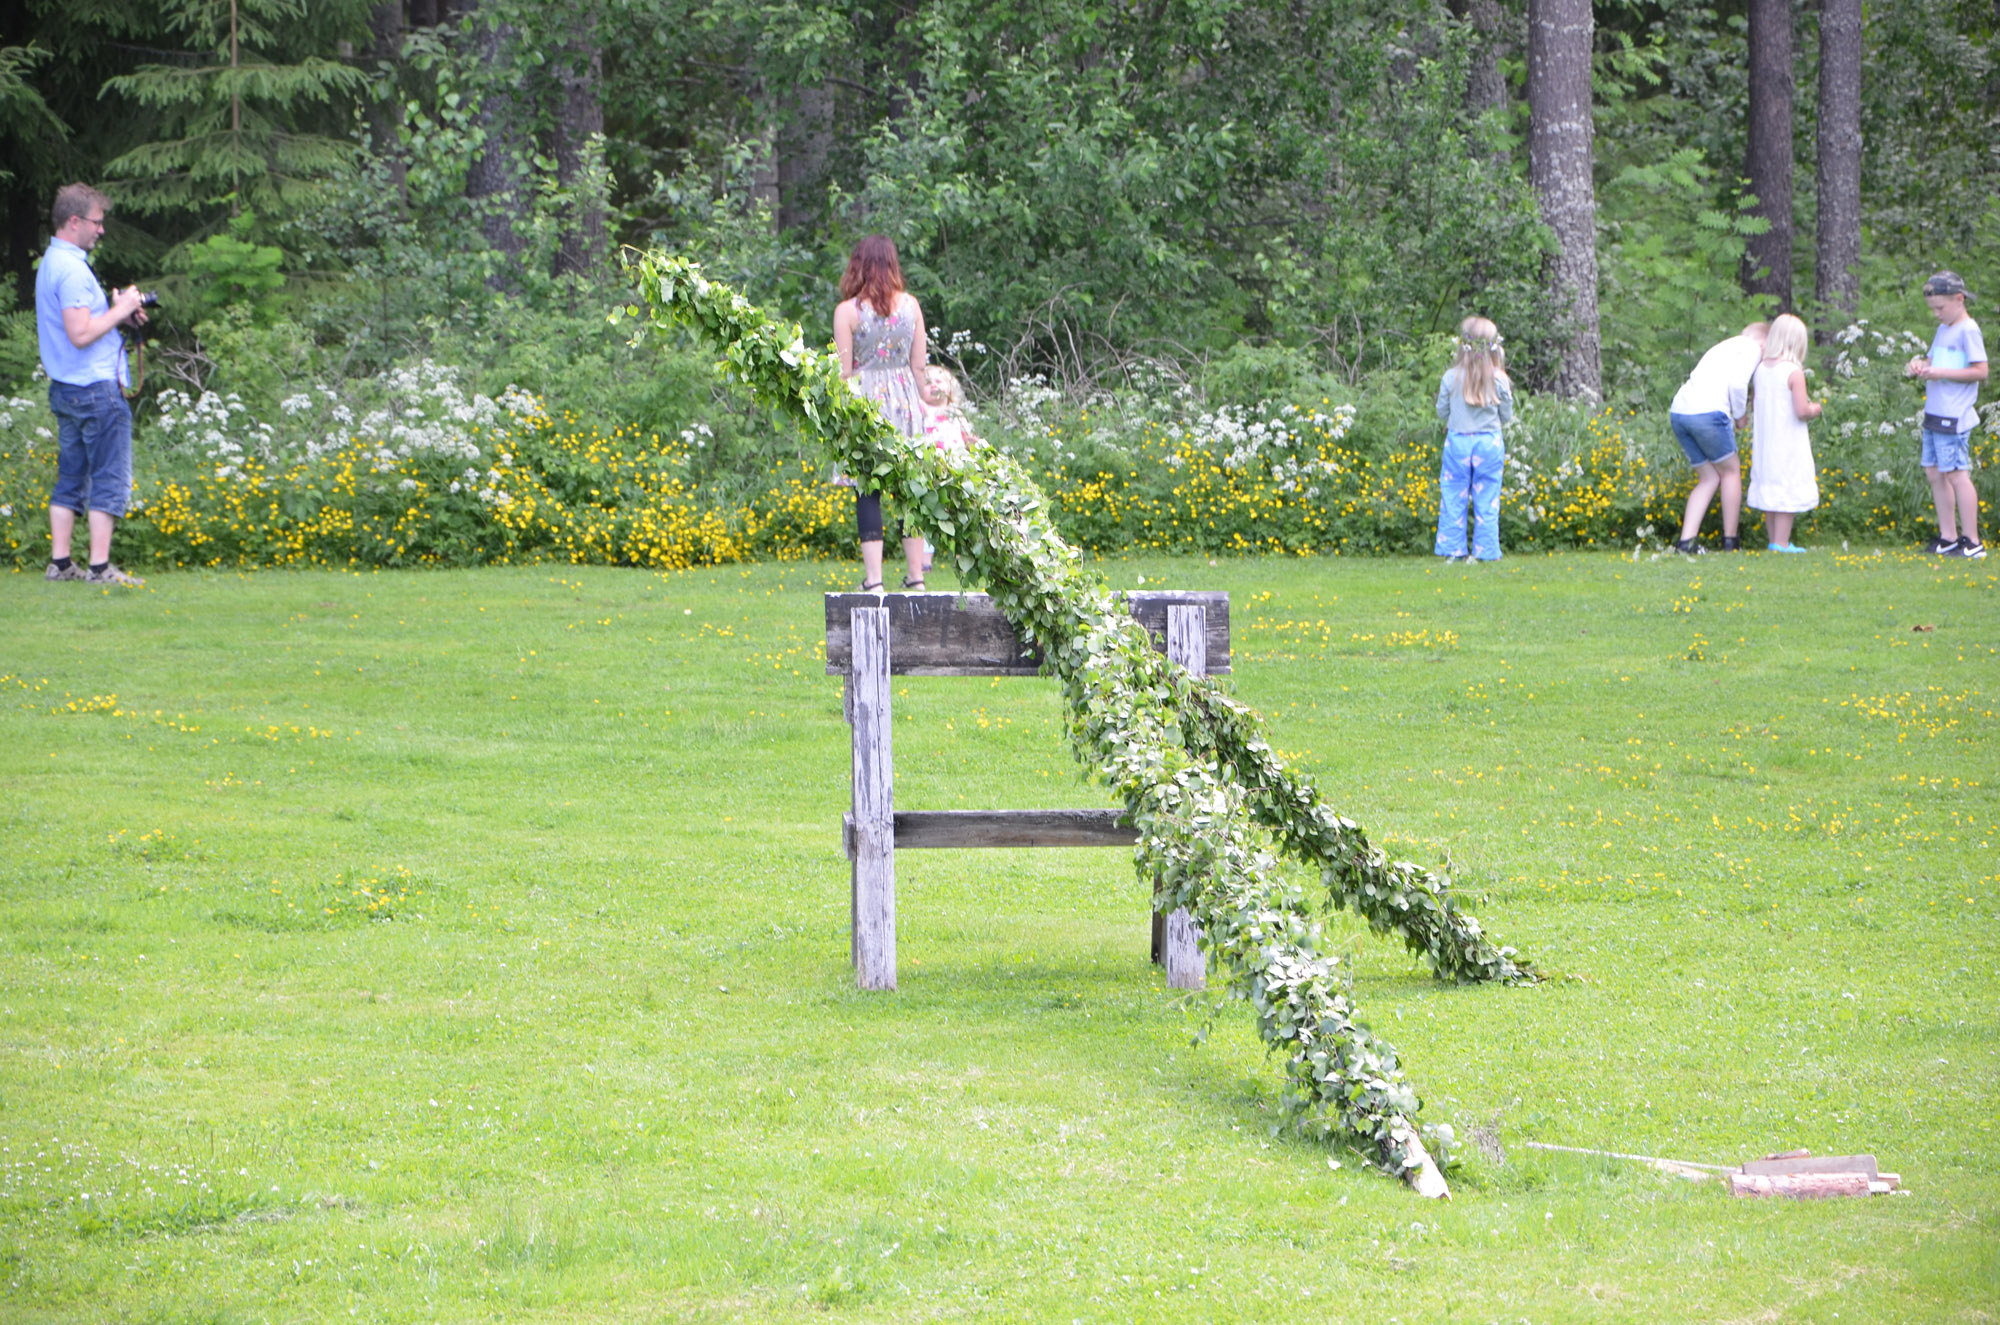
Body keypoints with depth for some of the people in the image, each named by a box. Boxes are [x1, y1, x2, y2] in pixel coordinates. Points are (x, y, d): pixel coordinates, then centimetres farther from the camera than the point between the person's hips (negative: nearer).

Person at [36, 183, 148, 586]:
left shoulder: (52, 263, 14)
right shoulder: (72, 269, -18)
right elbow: (81, 335, -24)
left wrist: (117, 310, 10)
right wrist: (119, 311, -13)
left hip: (66, 387, 10)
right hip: (95, 387, -10)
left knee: (71, 478, 12)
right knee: (110, 479, -5)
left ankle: (60, 562, 13)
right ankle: (100, 566, -6)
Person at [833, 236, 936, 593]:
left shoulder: (847, 311, -6)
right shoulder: (910, 305, 3)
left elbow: (844, 372, -5)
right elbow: (919, 365, 6)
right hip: (906, 400, 3)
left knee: (867, 495, -2)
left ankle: (873, 579, -7)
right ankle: (916, 576, 11)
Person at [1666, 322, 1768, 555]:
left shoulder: (1725, 346, 31)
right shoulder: (1751, 347, 5)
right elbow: (1738, 383, -10)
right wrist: (1740, 415, 5)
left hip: (1678, 411, 7)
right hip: (1708, 412, -7)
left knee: (1709, 478, 15)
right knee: (1730, 471, 12)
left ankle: (1686, 541, 4)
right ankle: (1730, 542, 14)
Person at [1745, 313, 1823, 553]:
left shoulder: (1760, 369, 2)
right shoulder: (1794, 372, -16)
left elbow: (1755, 406, 8)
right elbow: (1801, 411, -20)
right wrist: (1815, 409, 2)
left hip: (1763, 441, 6)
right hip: (1789, 443, -6)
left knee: (1769, 488, 14)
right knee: (1789, 491, 0)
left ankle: (1773, 540, 21)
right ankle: (1781, 542, -2)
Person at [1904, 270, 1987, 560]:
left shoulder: (1968, 330, -11)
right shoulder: (1943, 329, 17)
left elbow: (1980, 371, -16)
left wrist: (1941, 373, -18)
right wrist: (1920, 364, 3)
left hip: (1954, 416, -9)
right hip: (1934, 414, 9)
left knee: (1956, 473, -8)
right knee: (1934, 473, 10)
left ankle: (1972, 542, -4)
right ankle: (1948, 538, 16)